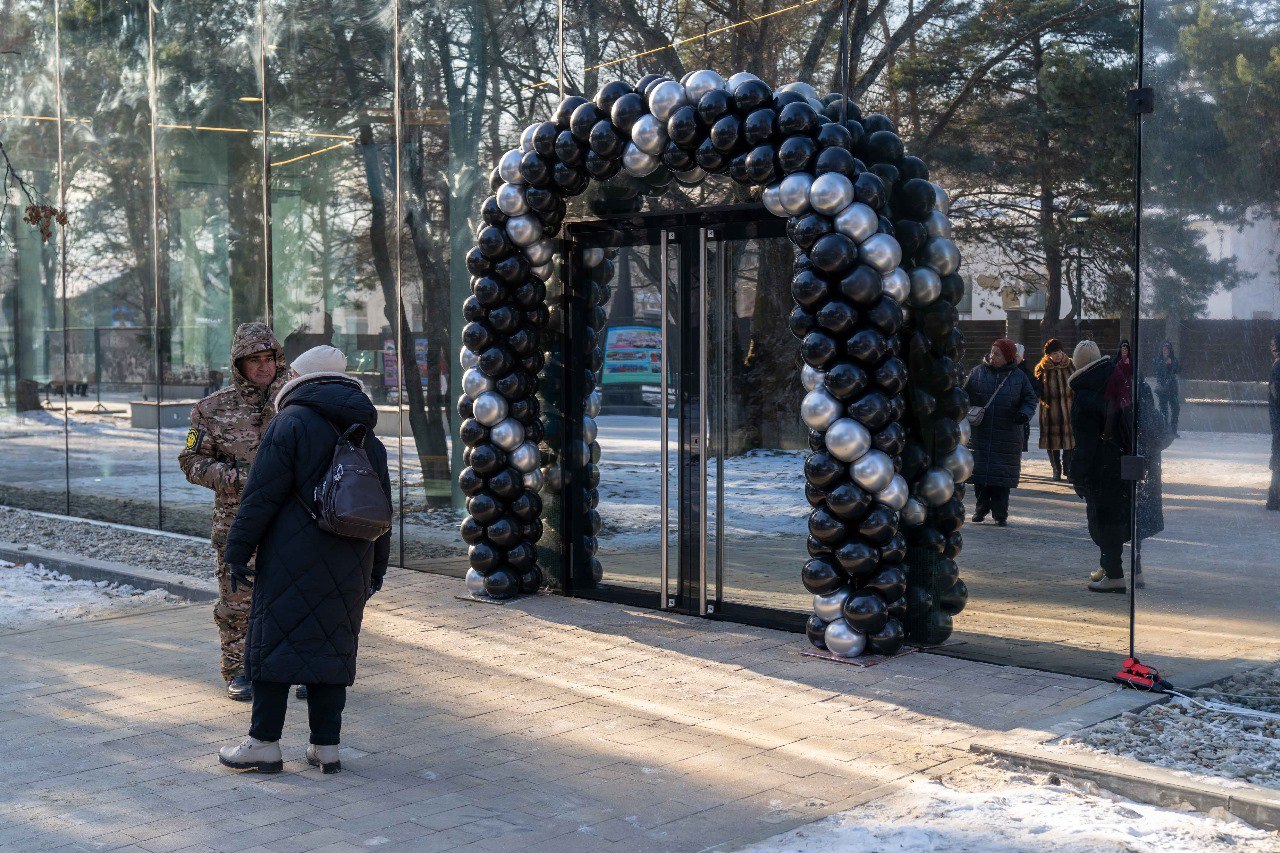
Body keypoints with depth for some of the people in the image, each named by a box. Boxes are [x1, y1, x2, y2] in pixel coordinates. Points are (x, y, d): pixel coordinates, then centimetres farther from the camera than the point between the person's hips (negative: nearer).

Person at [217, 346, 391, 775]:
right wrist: (376, 570, 25)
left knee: (274, 642, 2)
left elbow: (261, 496, -11)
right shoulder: (368, 437, 14)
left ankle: (265, 743, 6)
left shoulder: (291, 423, -6)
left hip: (293, 561, -6)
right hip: (349, 570, 6)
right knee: (332, 646, 10)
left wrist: (238, 550, -4)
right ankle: (326, 746, 12)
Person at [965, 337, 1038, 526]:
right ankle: (981, 508, 19)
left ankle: (1000, 514, 8)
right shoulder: (977, 372, 4)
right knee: (980, 470, 4)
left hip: (1007, 436, -1)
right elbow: (965, 395, 7)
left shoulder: (1018, 376, 4)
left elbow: (1030, 399, 8)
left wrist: (1024, 414, -11)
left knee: (1002, 475, 0)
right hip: (980, 432, 1)